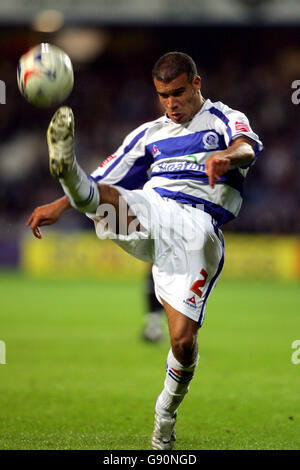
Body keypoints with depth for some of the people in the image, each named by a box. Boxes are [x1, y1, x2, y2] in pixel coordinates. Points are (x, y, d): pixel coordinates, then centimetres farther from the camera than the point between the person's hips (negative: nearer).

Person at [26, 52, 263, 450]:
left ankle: (167, 407, 13)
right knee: (98, 192, -29)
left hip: (198, 230, -3)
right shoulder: (150, 133, 26)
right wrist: (60, 205, 9)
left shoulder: (224, 119, 13)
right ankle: (68, 170, -63)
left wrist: (226, 156, -36)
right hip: (149, 210, 4)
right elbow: (106, 178, 26)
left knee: (183, 339, -11)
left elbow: (247, 147, -11)